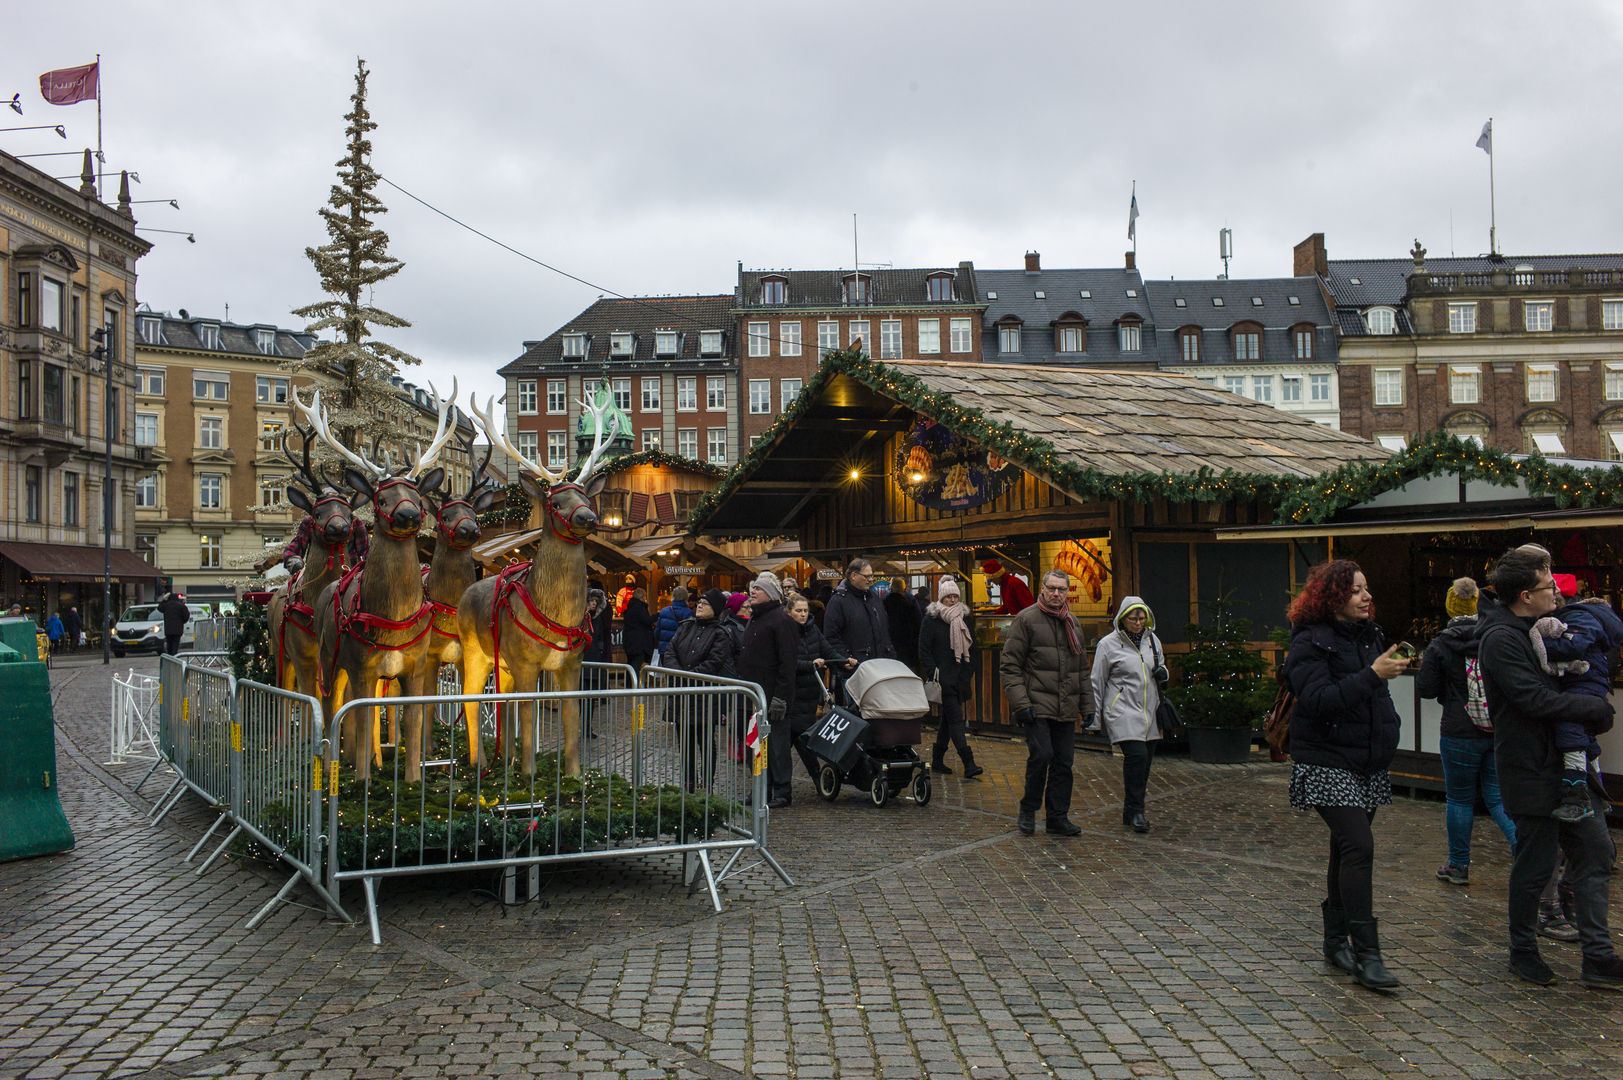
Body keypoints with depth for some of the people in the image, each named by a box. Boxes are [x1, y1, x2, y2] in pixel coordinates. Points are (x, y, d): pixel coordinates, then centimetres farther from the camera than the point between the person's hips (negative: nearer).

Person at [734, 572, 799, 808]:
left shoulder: (781, 620, -12)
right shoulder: (754, 618, 18)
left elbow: (788, 662, -17)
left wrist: (780, 697, -21)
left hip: (772, 696, -9)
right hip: (754, 695, 9)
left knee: (776, 744, -2)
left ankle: (781, 793, 5)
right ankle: (762, 790, 20)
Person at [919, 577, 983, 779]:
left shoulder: (966, 617, 11)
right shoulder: (931, 619, -5)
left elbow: (972, 647, 19)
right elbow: (924, 651, -6)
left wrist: (971, 672, 11)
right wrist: (933, 674, -13)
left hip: (961, 678, 6)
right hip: (944, 678, -6)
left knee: (948, 719, 12)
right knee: (955, 719, -11)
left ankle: (937, 760, 22)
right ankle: (968, 764, -16)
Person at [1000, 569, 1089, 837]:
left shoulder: (1072, 624, 16)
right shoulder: (1026, 620, -4)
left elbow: (1082, 669, 24)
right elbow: (1010, 665, -7)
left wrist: (1086, 704, 17)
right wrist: (1020, 703, -15)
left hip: (1066, 710, 6)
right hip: (1037, 706, -6)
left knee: (1063, 763, 6)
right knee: (1041, 755, -15)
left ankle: (1058, 818, 17)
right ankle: (1028, 810, 5)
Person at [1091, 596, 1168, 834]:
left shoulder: (1153, 640, 12)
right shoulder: (1108, 644, -2)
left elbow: (1161, 667, 27)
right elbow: (1097, 682, 2)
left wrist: (1163, 673, 2)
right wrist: (1096, 717, 2)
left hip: (1149, 713, 5)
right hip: (1123, 711, -5)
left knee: (1144, 762, 6)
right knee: (1136, 755, -19)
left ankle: (1130, 813, 18)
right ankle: (1135, 812, -9)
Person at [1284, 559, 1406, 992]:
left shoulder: (1369, 635, 11)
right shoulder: (1310, 643, -13)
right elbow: (1319, 700, -24)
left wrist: (1387, 734, 19)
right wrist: (1372, 675, -29)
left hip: (1368, 763, 8)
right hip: (1329, 764, -8)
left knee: (1347, 850, 13)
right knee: (1359, 846, -15)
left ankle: (1336, 939, 24)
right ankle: (1366, 953, -11)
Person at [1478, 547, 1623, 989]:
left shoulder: (1538, 629, 12)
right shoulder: (1501, 638, -18)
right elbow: (1536, 699, -24)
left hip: (1565, 765, 9)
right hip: (1532, 772, -9)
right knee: (1536, 865, 3)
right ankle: (1523, 951, 21)